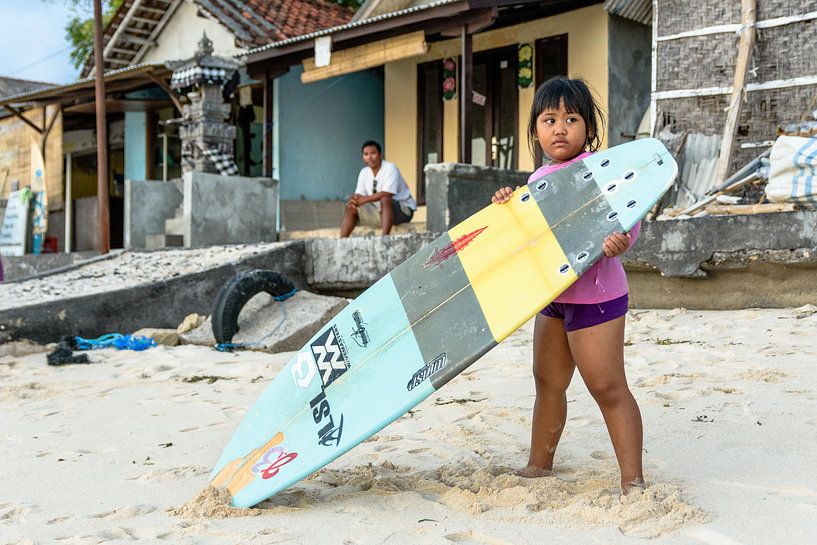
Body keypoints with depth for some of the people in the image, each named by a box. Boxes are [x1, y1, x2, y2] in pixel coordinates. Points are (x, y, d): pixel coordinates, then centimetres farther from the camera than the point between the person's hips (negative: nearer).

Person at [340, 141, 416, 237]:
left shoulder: (390, 168, -17)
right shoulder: (364, 172, 5)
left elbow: (386, 194, -28)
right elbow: (359, 194, 0)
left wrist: (365, 199, -31)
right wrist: (354, 199, -24)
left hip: (402, 209, -7)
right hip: (379, 211, 7)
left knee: (385, 200, -37)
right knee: (351, 208, -4)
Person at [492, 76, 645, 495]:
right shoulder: (537, 180, 11)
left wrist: (619, 240, -40)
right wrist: (509, 207, 1)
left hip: (595, 295, -8)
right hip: (554, 295, 9)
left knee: (608, 388, -6)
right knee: (548, 382, 17)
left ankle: (633, 481, 4)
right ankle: (539, 467, 32)